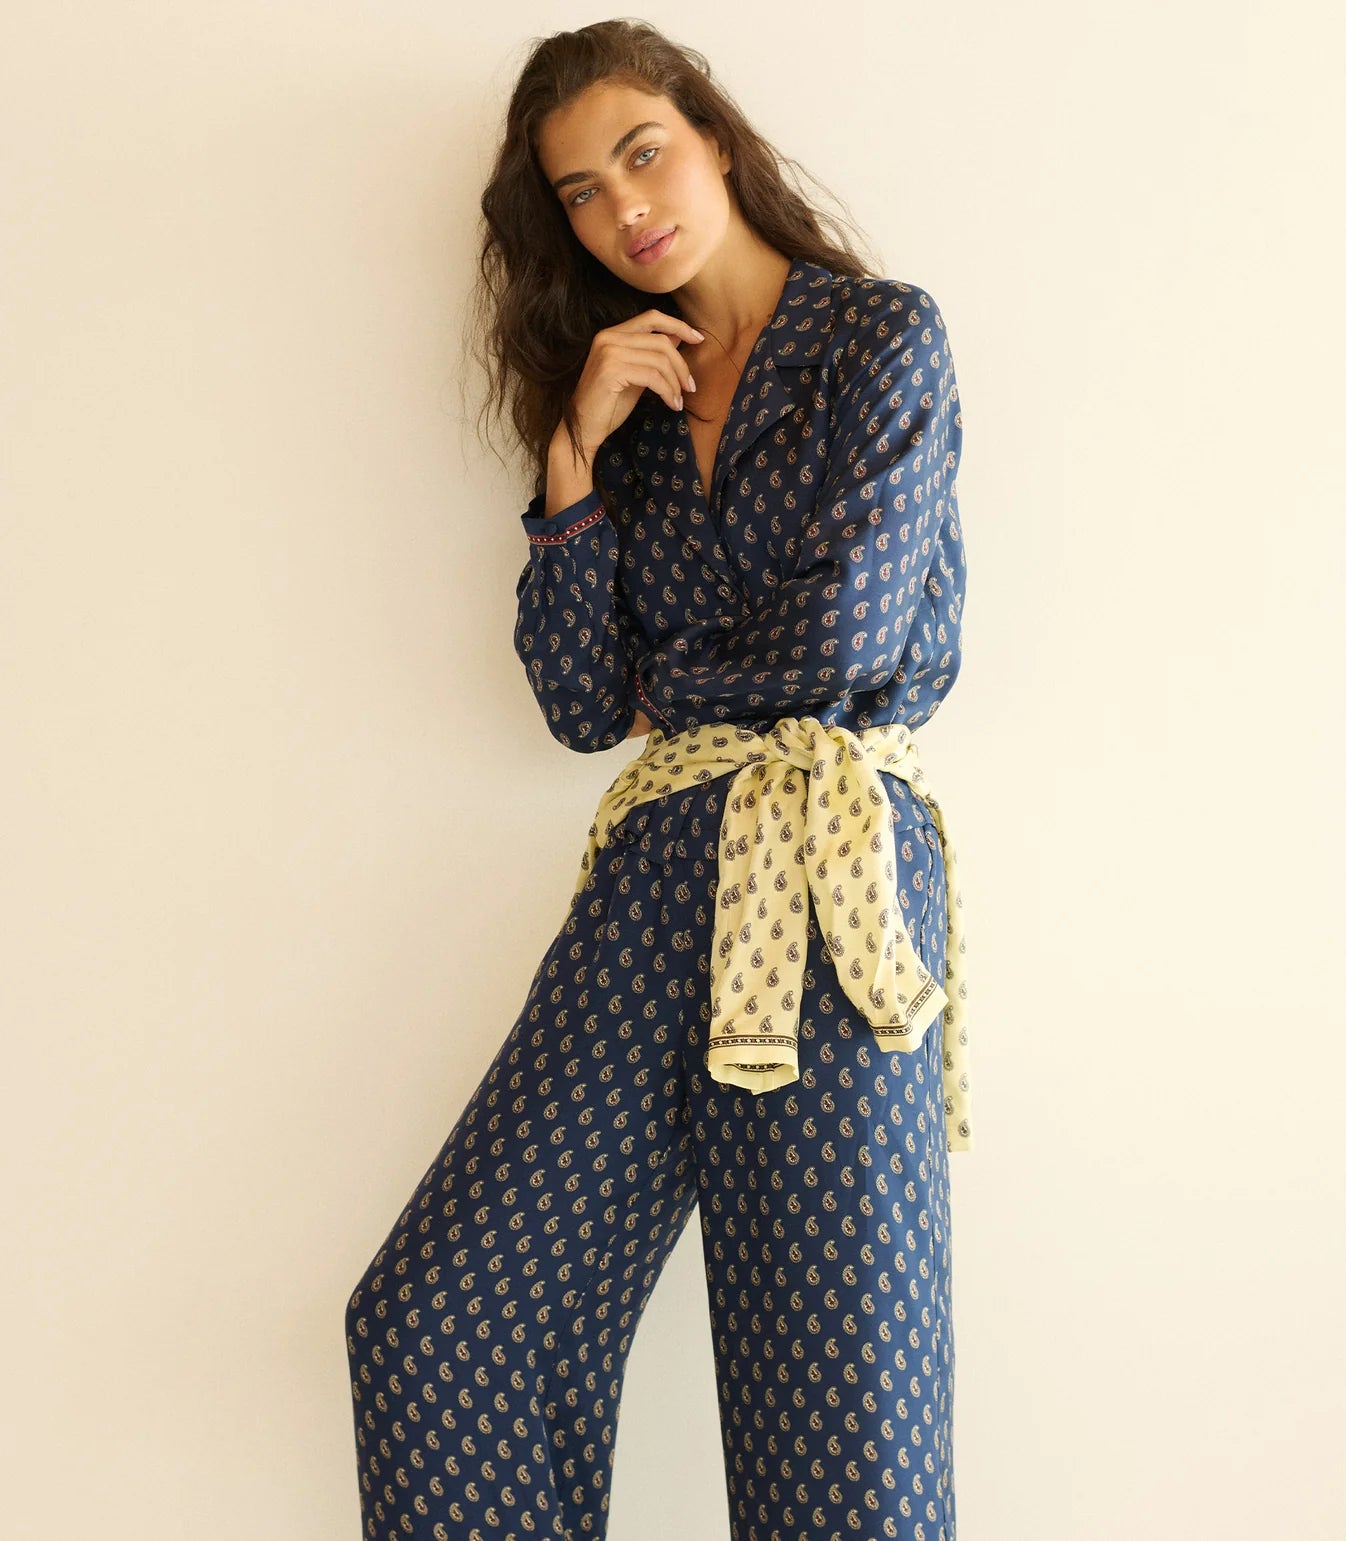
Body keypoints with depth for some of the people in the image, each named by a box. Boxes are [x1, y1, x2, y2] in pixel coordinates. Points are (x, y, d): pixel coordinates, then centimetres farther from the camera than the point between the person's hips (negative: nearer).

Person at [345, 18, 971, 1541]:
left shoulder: (883, 334, 5)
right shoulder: (623, 398, 19)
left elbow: (841, 639, -8)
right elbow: (582, 706, 8)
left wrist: (672, 676, 8)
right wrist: (576, 459, 2)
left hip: (829, 857, -5)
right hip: (656, 866, 5)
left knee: (837, 1383, -4)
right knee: (435, 1318, -2)